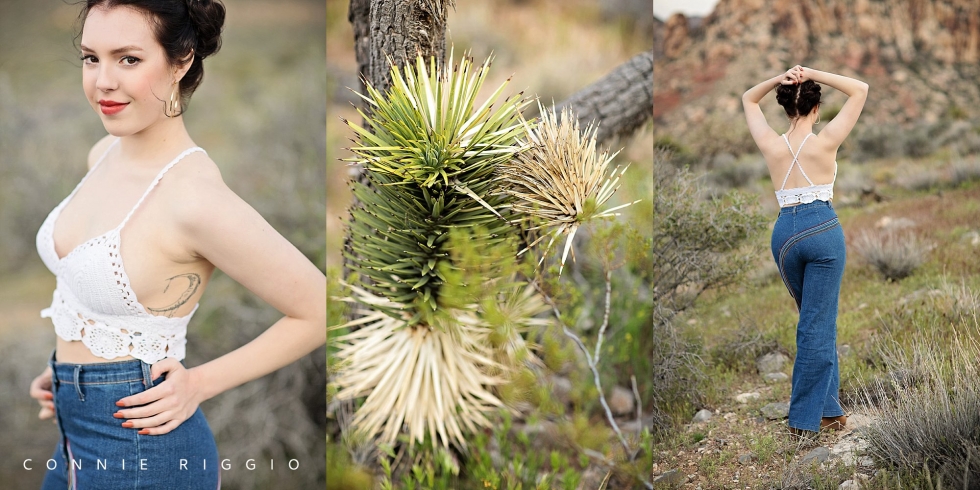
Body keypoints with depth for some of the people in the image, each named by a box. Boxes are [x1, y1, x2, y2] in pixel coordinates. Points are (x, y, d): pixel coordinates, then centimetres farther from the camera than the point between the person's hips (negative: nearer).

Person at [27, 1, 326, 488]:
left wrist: (199, 382, -14)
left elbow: (318, 312, -18)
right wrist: (66, 365, 5)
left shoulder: (195, 195, -24)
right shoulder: (103, 155, 0)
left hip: (139, 448, -8)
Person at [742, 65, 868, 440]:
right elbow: (860, 90, 0)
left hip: (785, 232, 4)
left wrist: (779, 79, 1)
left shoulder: (771, 144, 1)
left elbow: (749, 100, 18)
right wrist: (814, 75, -7)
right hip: (822, 230, -4)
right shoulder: (825, 142, -7)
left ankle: (828, 408, 24)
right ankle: (805, 419, 3)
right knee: (818, 326, 1)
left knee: (817, 321, 19)